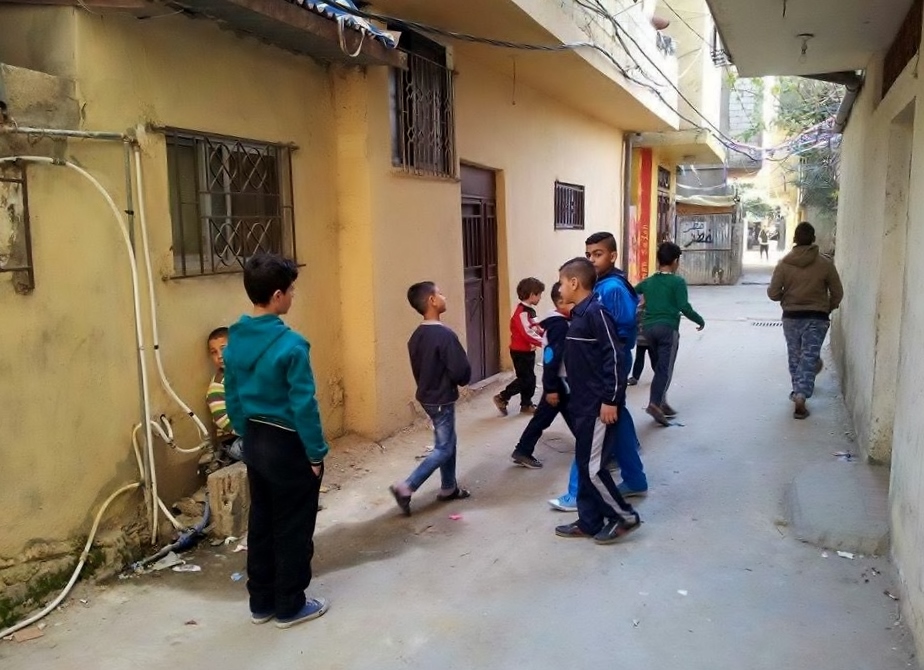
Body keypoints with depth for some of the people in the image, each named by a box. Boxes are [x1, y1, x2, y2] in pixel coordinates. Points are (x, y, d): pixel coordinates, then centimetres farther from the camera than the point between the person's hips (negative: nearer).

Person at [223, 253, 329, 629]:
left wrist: (247, 435, 19)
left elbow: (232, 399, 9)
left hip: (254, 444, 7)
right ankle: (290, 606, 21)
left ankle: (261, 602, 29)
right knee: (293, 529, 8)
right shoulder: (290, 345, -23)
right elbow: (303, 406, -20)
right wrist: (316, 453, -11)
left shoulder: (235, 340, 0)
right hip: (289, 446, -7)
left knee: (260, 524, 17)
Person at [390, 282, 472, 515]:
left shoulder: (416, 336, 2)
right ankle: (406, 487, -2)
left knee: (447, 442, 20)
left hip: (427, 396, 9)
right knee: (443, 448, 1)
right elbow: (461, 371, -23)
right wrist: (461, 380, -2)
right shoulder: (445, 334, -24)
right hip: (442, 399, -9)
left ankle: (449, 488, 31)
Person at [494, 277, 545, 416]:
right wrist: (543, 342, -24)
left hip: (528, 350, 10)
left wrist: (542, 333, -1)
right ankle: (502, 398, 5)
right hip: (520, 351, -10)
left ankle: (526, 405, 22)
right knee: (525, 378, -5)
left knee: (530, 378, 12)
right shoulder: (522, 312, -21)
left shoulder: (530, 310, 11)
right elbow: (527, 333, -27)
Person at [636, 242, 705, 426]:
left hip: (649, 327, 6)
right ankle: (655, 404, -18)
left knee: (659, 367, 17)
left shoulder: (648, 281, 11)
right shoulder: (678, 282, -5)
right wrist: (700, 321, 2)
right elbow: (684, 308, -12)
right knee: (665, 369, -5)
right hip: (668, 328, -6)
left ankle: (661, 402, 21)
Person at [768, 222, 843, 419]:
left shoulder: (784, 263, -7)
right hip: (817, 318, -1)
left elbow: (773, 293, -6)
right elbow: (837, 293, -1)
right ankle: (801, 397, -11)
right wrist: (827, 309, 17)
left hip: (791, 317, 1)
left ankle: (798, 391, 31)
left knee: (795, 356, 17)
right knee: (809, 357, 0)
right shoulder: (825, 263, -7)